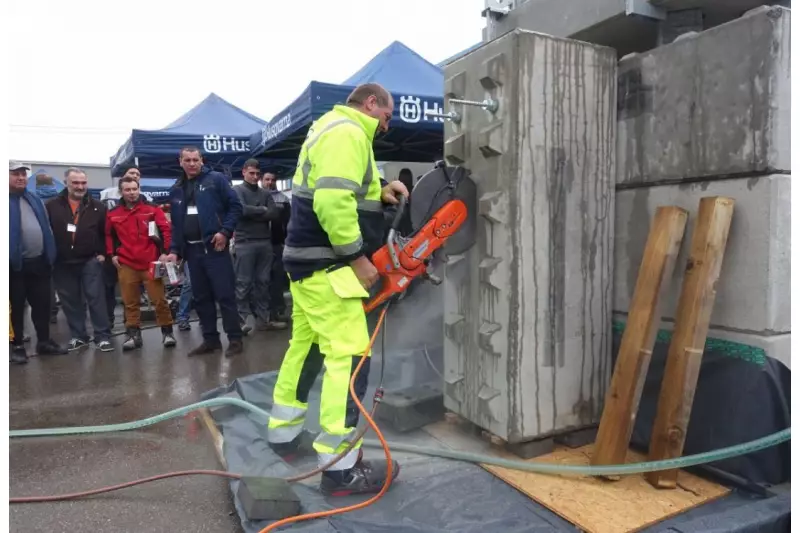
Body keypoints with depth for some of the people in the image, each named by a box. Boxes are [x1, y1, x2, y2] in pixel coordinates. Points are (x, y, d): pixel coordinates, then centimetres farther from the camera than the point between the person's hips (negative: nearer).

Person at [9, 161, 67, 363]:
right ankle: (18, 346, 17)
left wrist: (50, 256, 10)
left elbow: (46, 228, 16)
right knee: (16, 306, 6)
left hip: (39, 261, 5)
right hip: (16, 263, -5)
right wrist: (10, 258, -18)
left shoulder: (35, 200, 15)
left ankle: (44, 341, 23)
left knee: (42, 303, 11)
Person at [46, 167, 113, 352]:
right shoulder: (52, 206, 3)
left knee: (96, 298, -3)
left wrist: (103, 253, -2)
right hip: (62, 263, 2)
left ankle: (103, 336, 3)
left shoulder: (97, 207, 4)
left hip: (90, 261, -2)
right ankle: (78, 336, 20)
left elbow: (106, 232, 6)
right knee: (70, 302, 9)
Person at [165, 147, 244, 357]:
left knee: (225, 294, -5)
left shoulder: (216, 179, -1)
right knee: (200, 298, 9)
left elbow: (235, 206, -5)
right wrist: (174, 250, 8)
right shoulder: (176, 190, 16)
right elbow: (175, 223, 17)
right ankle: (211, 339, 19)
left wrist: (225, 232, -14)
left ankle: (235, 339, 3)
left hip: (214, 246, -6)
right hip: (192, 250, 6)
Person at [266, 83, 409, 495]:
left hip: (308, 261, 11)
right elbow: (333, 202, -27)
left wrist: (377, 193, 6)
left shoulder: (331, 128, 21)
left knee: (306, 345, 18)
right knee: (349, 354, -10)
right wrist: (357, 257, -20)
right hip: (325, 266, -11)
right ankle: (341, 467, -4)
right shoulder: (348, 132, -14)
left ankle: (283, 431, 31)